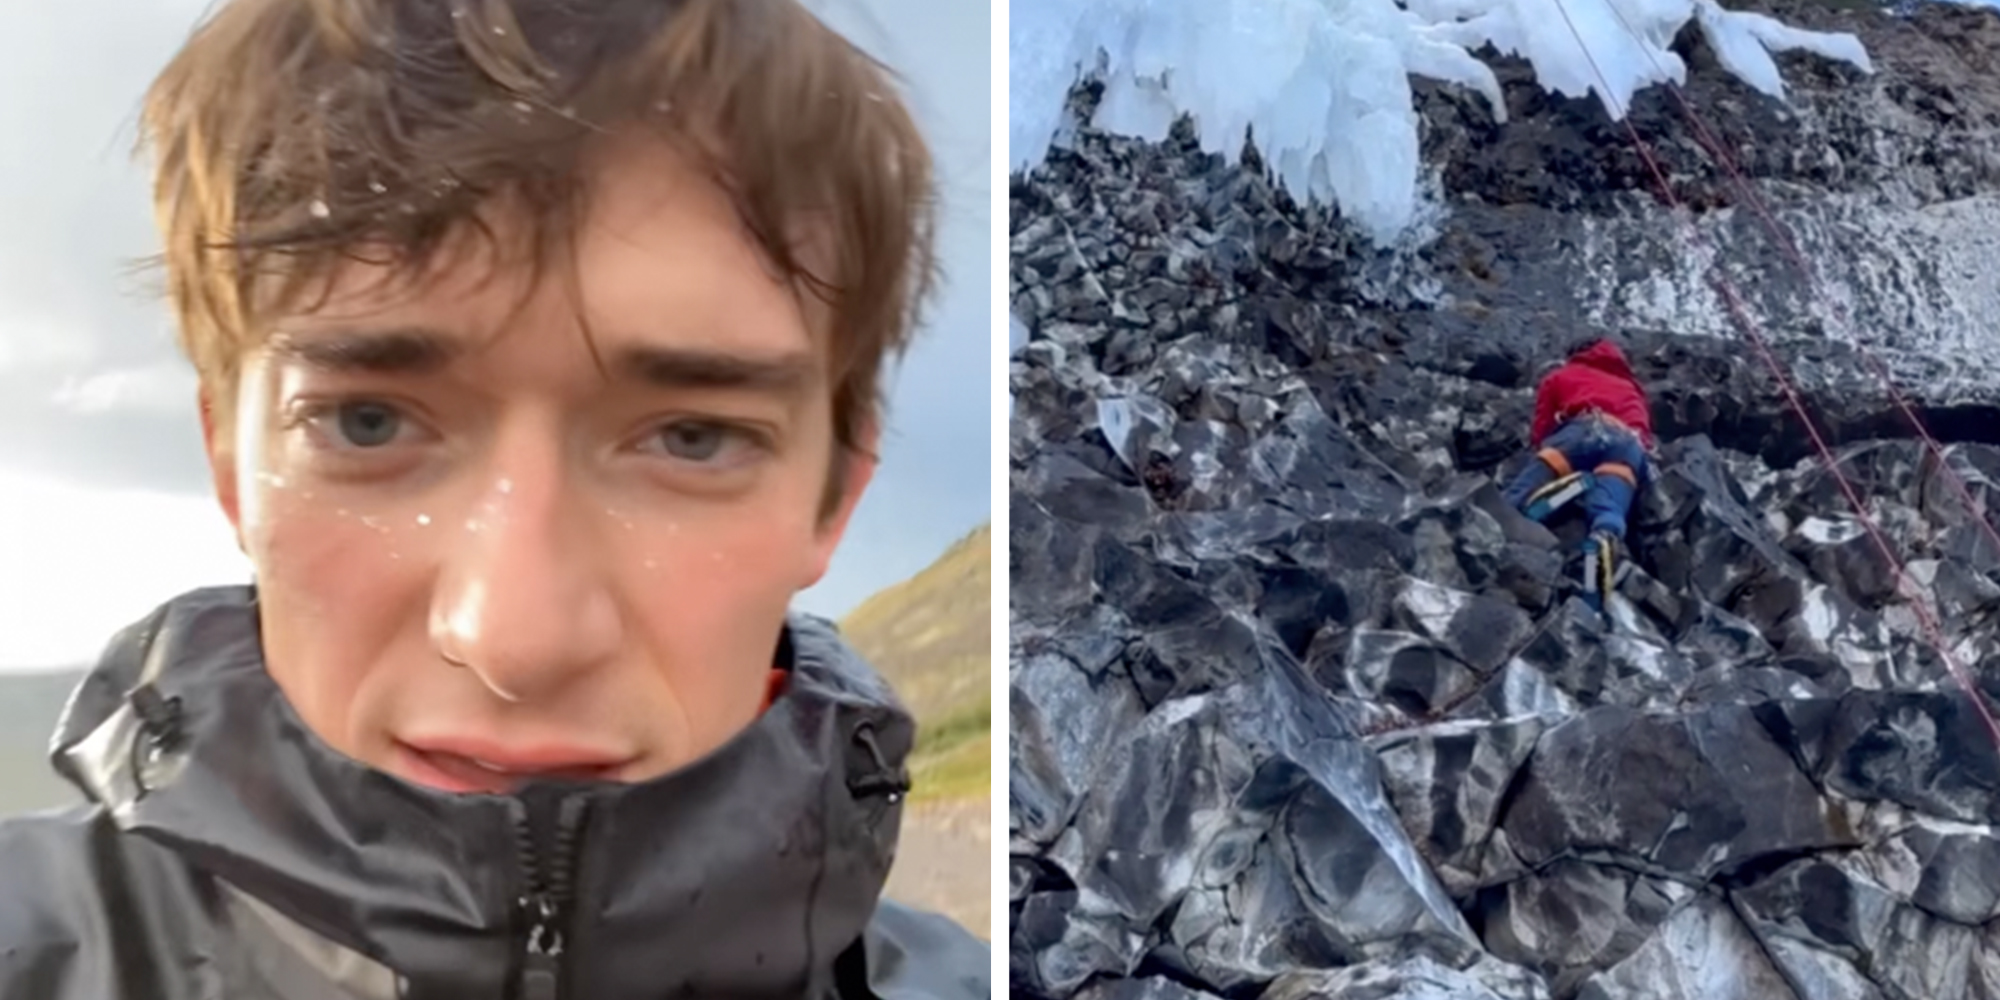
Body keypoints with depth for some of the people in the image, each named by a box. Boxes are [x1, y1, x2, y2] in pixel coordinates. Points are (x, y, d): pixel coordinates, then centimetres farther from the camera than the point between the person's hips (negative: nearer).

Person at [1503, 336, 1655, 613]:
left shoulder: (1560, 376, 34)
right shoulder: (1632, 388, 43)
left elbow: (1540, 431, 26)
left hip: (1583, 429, -2)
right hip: (1632, 443, 2)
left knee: (1513, 507, -12)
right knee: (1608, 515, -26)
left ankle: (1570, 486, -36)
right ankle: (1604, 539, -59)